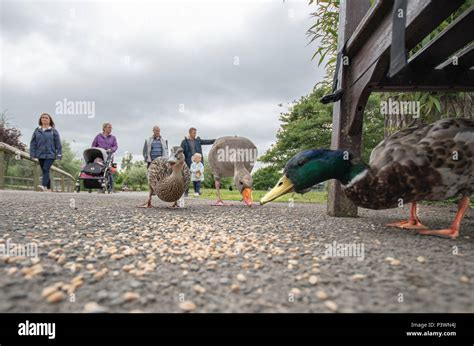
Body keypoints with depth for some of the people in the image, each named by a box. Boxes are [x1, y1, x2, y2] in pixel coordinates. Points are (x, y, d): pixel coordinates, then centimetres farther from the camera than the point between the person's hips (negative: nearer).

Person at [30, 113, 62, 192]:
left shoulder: (53, 131, 2)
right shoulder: (37, 130, 10)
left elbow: (58, 144, 0)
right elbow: (33, 143, 10)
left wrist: (59, 154, -5)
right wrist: (32, 154, 3)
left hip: (50, 154, -4)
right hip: (40, 155, 4)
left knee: (46, 170, -20)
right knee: (45, 171, 9)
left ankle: (43, 186, -32)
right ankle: (49, 189, 18)